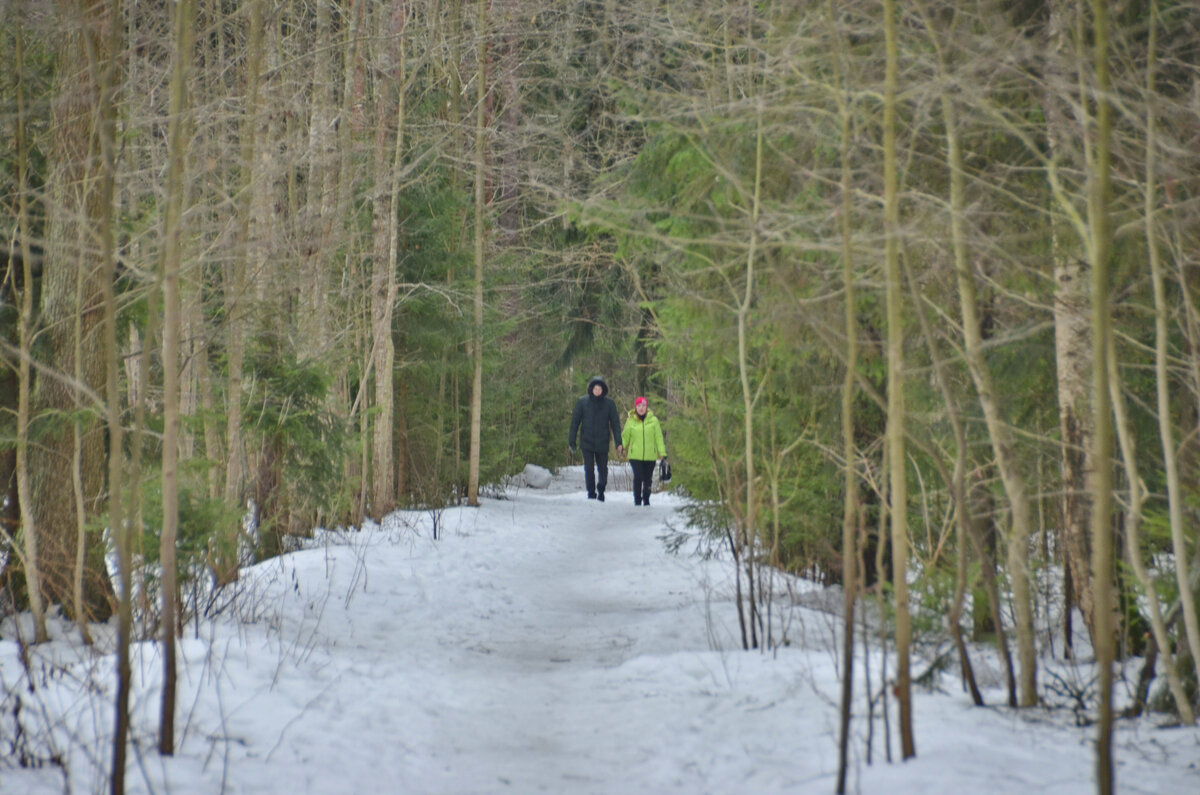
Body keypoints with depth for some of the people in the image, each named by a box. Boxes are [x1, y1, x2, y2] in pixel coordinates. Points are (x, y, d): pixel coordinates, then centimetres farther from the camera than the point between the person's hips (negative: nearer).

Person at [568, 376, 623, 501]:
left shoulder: (609, 403, -1)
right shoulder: (582, 402, -2)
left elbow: (615, 424, 2)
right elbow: (575, 422, 3)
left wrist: (619, 443, -4)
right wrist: (572, 442, 0)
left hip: (602, 444, 1)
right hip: (587, 443, 0)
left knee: (603, 469, 7)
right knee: (589, 470, -4)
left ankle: (600, 492, 25)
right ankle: (591, 493, 9)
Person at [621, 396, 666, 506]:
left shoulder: (653, 420, 1)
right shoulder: (631, 421, 1)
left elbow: (658, 437, 3)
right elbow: (625, 436, 6)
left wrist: (662, 453, -1)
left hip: (650, 456, 1)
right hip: (635, 455, -1)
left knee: (648, 479, 9)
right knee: (638, 477, -11)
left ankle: (646, 499, 27)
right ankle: (637, 500, 1)